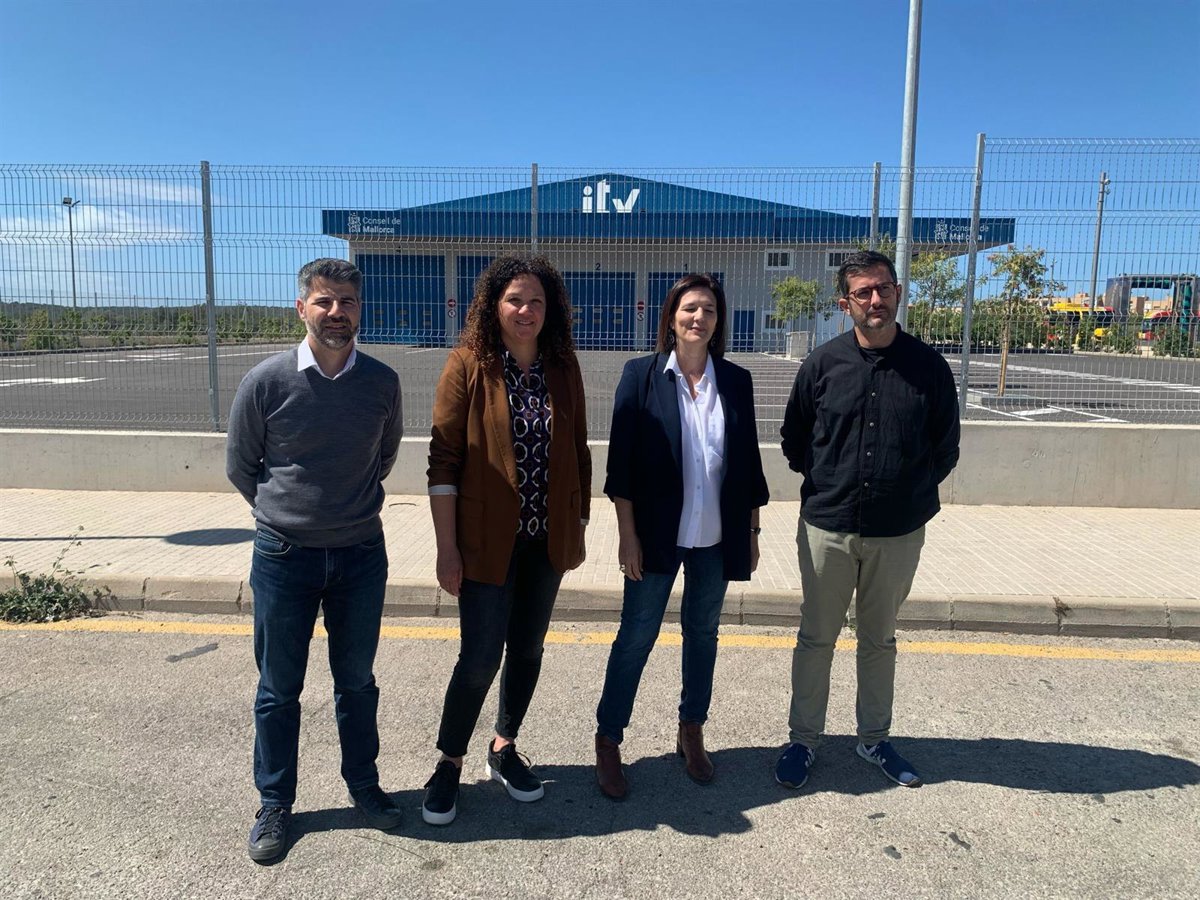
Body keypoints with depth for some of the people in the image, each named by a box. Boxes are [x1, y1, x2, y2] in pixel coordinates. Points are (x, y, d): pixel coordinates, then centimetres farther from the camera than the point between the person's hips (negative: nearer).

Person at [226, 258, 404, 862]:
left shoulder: (382, 383, -4)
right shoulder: (266, 382, -10)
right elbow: (240, 466, 4)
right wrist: (285, 513, 8)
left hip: (361, 554, 2)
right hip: (284, 556, -1)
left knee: (357, 680, 16)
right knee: (279, 688, 11)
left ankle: (363, 785, 35)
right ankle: (274, 805, 30)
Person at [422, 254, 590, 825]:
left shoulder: (562, 368, 3)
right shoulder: (468, 364, -9)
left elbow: (577, 454, 9)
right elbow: (444, 459, -10)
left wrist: (577, 530, 9)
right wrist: (446, 547, -12)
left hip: (547, 540, 4)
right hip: (488, 539, -4)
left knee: (527, 649, 15)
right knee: (480, 657, 0)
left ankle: (504, 748, 36)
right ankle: (449, 763, 23)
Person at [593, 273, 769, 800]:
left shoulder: (736, 381, 4)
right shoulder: (641, 375, -5)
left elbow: (749, 461, 7)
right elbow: (621, 459, -7)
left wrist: (751, 533, 8)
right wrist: (627, 534, -10)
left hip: (716, 538, 3)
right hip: (657, 534, -3)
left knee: (703, 634, 16)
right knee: (636, 638, 4)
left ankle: (691, 734, 35)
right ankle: (608, 742, 21)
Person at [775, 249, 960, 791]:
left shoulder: (928, 367, -2)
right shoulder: (823, 364, -3)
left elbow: (946, 447, 7)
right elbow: (793, 438, 8)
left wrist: (910, 491, 1)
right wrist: (827, 485, 4)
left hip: (899, 532, 1)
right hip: (827, 528, 0)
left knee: (879, 640, 16)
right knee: (816, 638, 9)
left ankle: (874, 738, 33)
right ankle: (803, 739, 24)